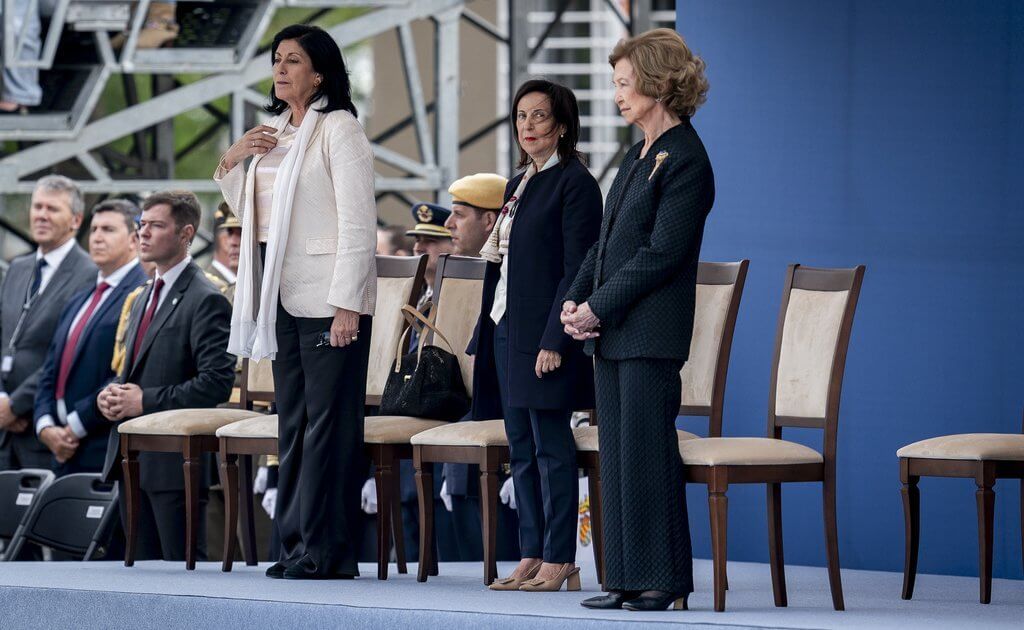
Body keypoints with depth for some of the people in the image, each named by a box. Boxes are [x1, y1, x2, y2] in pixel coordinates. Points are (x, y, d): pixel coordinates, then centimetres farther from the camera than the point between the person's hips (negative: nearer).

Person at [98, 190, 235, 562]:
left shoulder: (205, 301, -10)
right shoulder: (144, 299, 19)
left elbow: (217, 383, -18)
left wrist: (146, 401, -18)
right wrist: (112, 394, 4)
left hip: (173, 461, -9)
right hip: (131, 460, 9)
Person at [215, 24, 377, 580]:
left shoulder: (338, 128, -7)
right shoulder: (276, 131, 17)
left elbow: (358, 221, -13)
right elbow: (252, 214, 24)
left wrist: (345, 304, -19)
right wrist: (231, 163, 6)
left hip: (328, 297, -8)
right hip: (284, 294, 8)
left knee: (329, 420, -6)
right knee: (293, 421, 9)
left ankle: (327, 551, -6)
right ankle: (297, 545, 13)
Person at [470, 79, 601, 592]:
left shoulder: (575, 183, -8)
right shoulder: (518, 185, 18)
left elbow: (577, 270, -14)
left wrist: (555, 341, -19)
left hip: (545, 335, -9)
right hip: (506, 330, 9)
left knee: (551, 447, -6)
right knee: (521, 449, 9)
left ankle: (559, 560, -2)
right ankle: (532, 555, 12)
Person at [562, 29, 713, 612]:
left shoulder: (685, 160, -11)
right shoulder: (639, 157, 18)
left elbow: (662, 255, -16)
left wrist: (598, 306, -15)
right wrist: (576, 300, 5)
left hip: (651, 333, -9)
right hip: (611, 332, 9)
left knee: (647, 453, -6)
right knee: (619, 455, 8)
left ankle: (664, 580, -1)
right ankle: (629, 579, 12)